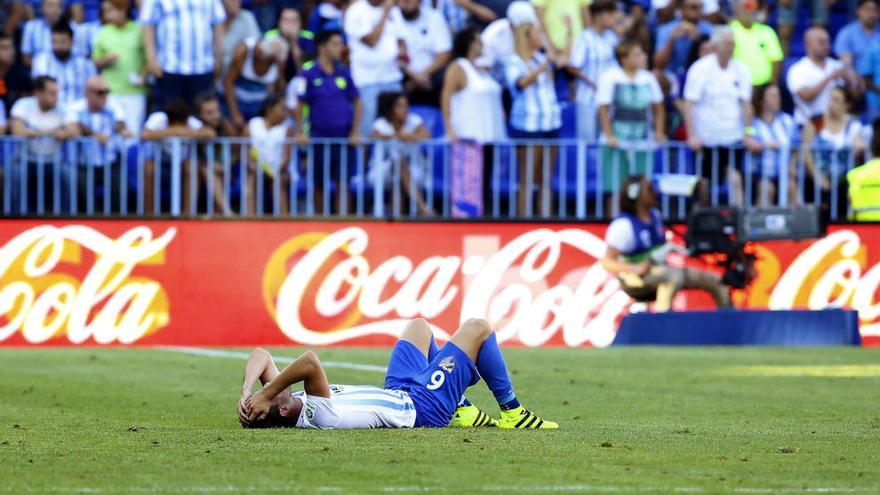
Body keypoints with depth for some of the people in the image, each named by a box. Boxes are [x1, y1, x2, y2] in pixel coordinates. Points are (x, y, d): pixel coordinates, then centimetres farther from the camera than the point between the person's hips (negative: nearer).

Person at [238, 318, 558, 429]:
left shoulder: (283, 406, -17)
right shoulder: (319, 416, -42)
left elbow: (261, 356, -16)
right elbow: (311, 361, -56)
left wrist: (247, 392, -30)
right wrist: (264, 395, -51)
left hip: (397, 393, 9)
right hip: (421, 407, -8)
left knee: (419, 326, 32)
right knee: (477, 329, 2)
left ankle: (461, 409, 39)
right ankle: (513, 414, 19)